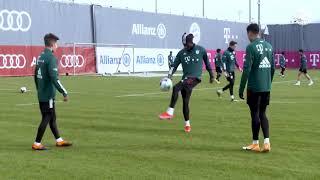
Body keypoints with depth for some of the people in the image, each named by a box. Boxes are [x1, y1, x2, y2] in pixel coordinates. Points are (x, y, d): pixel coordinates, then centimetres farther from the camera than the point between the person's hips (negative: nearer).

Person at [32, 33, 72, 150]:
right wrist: (64, 92, -21)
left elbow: (36, 75, 17)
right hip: (48, 95, -9)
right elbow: (54, 78, -24)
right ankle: (37, 144, 4)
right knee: (47, 118, -1)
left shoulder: (40, 56, 11)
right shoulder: (51, 57, -17)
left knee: (52, 118, 16)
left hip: (41, 94, 9)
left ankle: (59, 140, 25)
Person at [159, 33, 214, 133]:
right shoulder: (181, 53, 9)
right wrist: (169, 75, -11)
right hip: (186, 79, 5)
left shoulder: (201, 50, 3)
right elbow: (174, 66, 6)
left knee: (176, 88, -26)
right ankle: (187, 124, 19)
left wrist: (211, 75, 20)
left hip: (195, 78, -5)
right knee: (185, 102, 4)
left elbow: (207, 63, 15)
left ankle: (170, 112, -24)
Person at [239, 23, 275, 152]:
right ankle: (266, 142, 3)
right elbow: (273, 68, 14)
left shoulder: (251, 47, -10)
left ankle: (255, 144, 12)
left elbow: (247, 69, -14)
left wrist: (241, 88, -9)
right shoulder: (268, 46, 9)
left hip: (254, 87, -6)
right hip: (266, 87, 6)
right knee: (262, 114, 13)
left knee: (255, 114, 4)